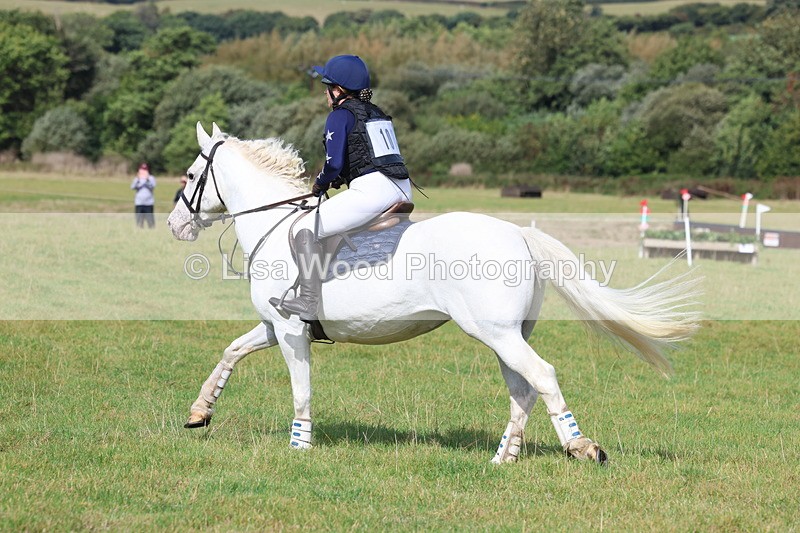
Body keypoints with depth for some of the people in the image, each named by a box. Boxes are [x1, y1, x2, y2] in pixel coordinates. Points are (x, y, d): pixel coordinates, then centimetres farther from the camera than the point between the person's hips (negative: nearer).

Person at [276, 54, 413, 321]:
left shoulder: (340, 116, -1)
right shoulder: (378, 114, 24)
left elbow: (334, 163, -8)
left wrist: (320, 184, 12)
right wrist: (341, 179, 24)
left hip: (372, 190, -9)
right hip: (403, 191, 9)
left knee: (305, 228, -5)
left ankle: (309, 303, -13)